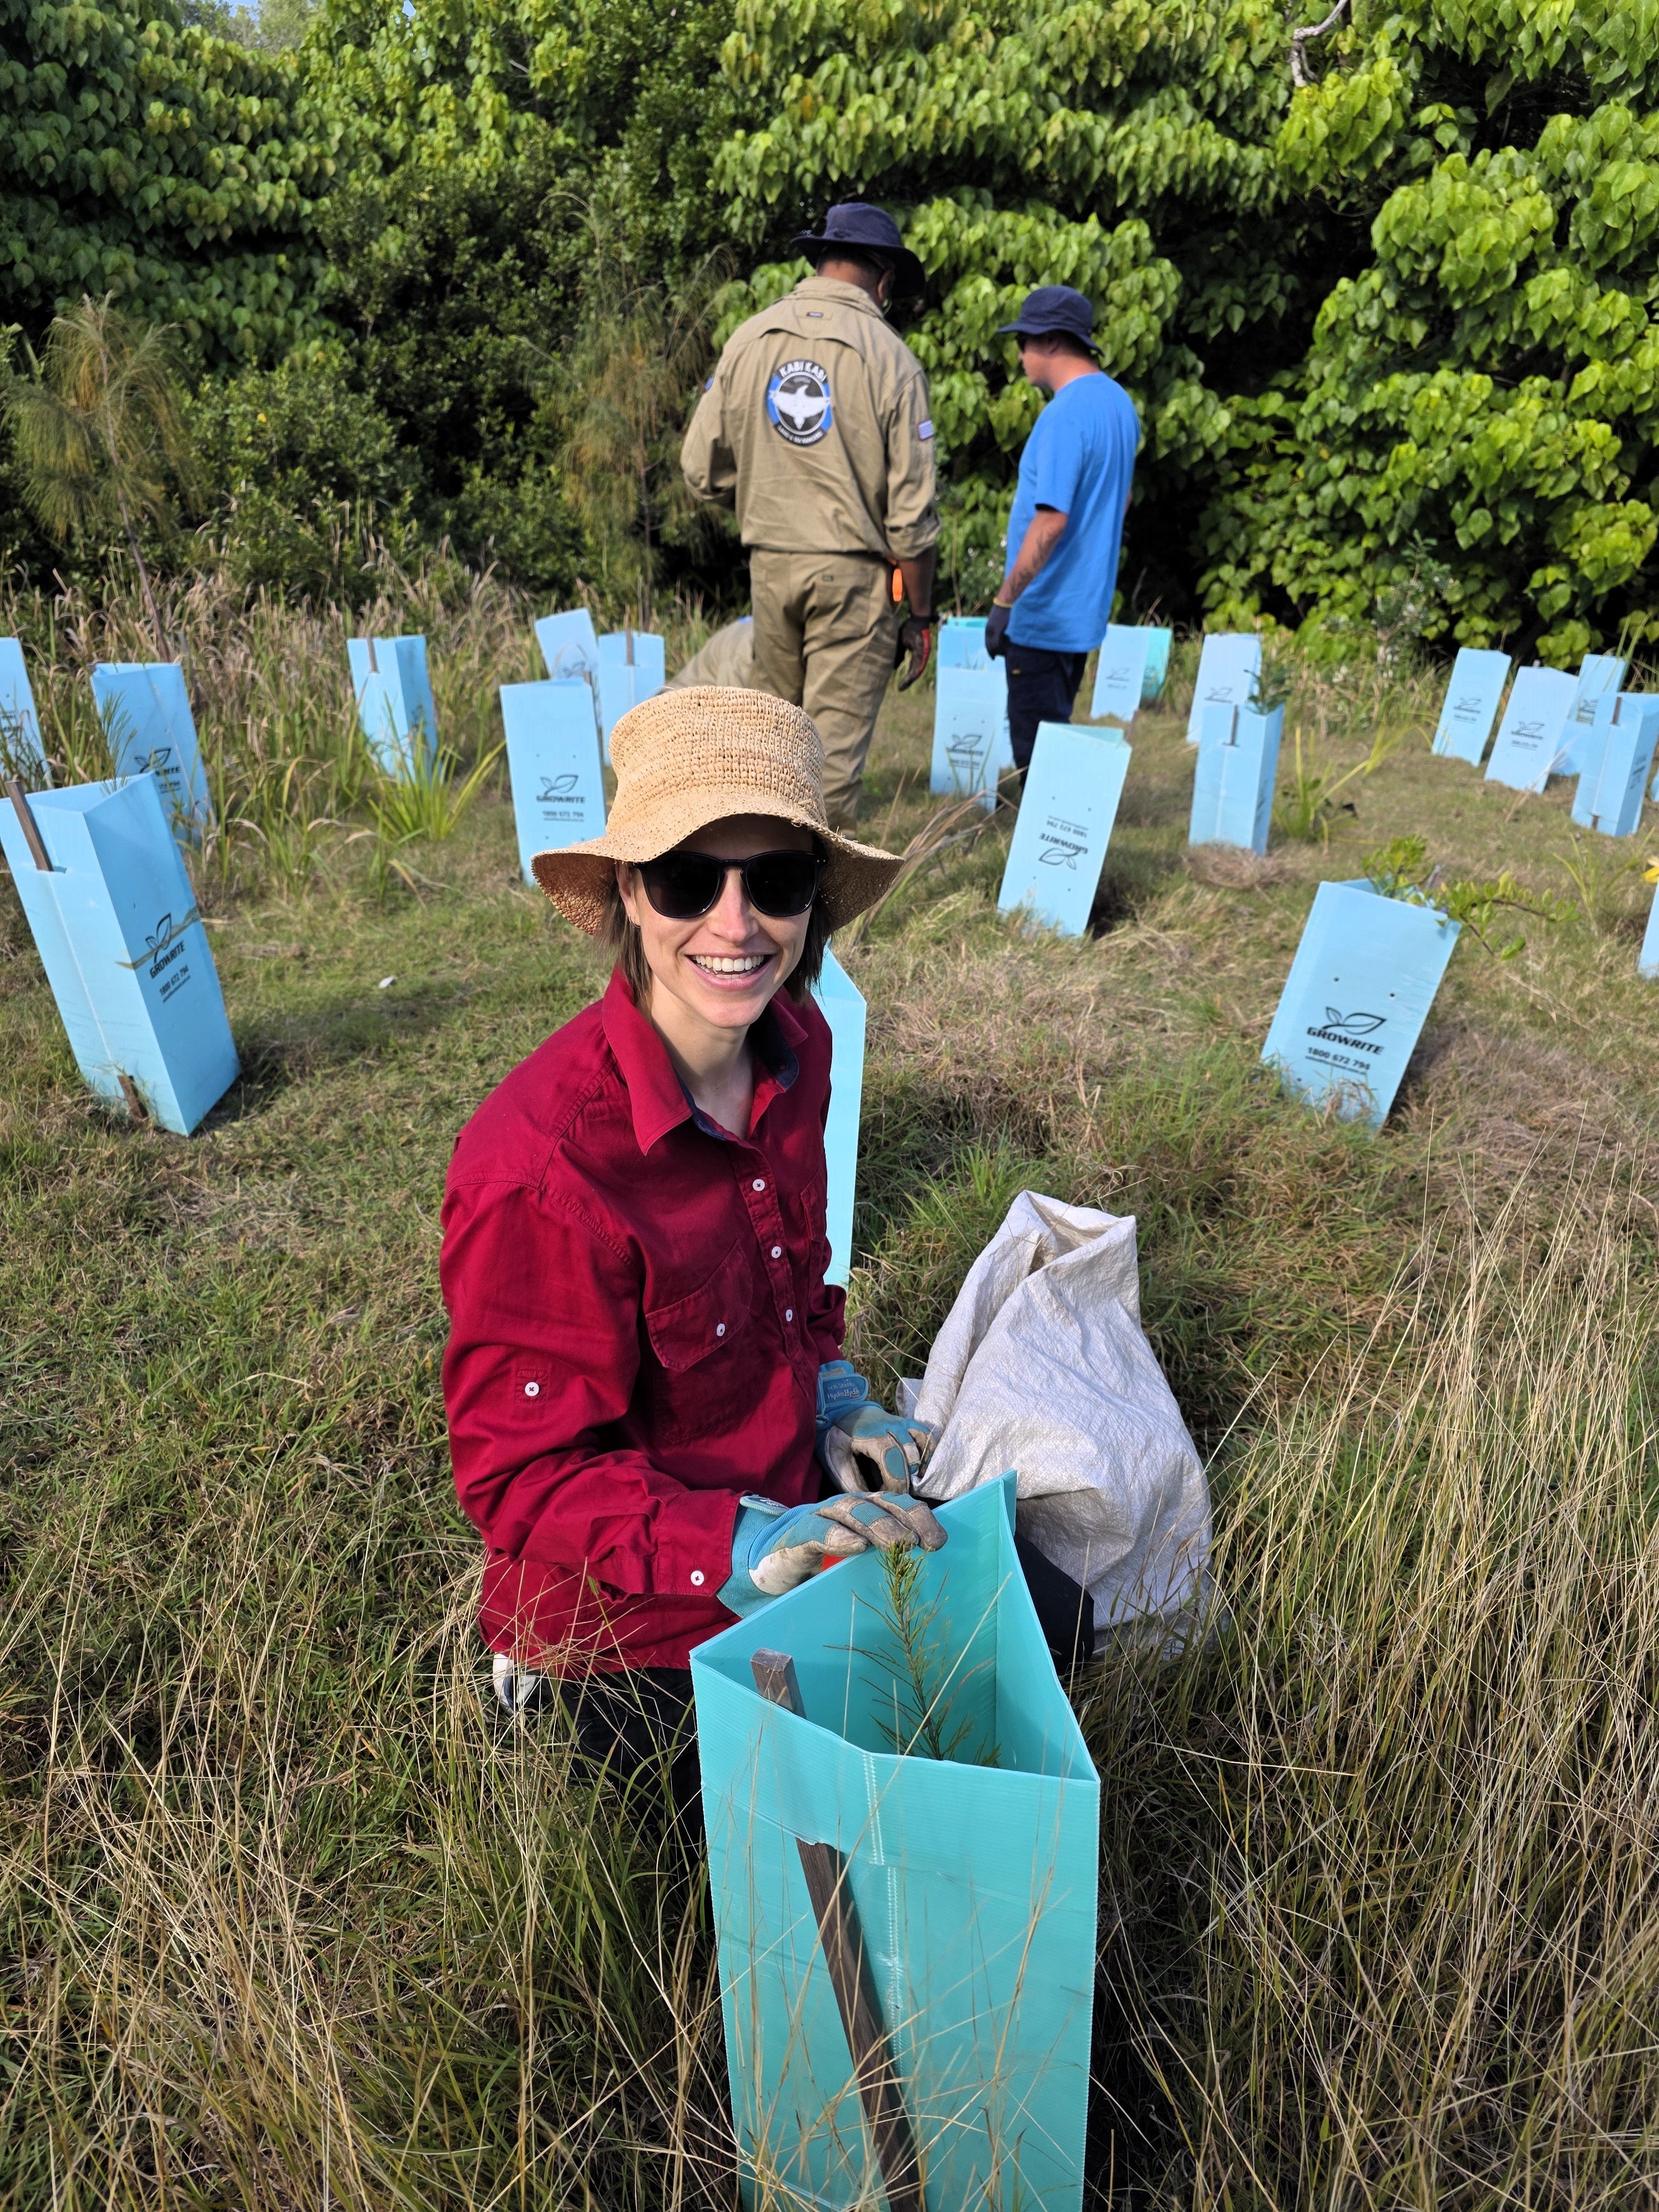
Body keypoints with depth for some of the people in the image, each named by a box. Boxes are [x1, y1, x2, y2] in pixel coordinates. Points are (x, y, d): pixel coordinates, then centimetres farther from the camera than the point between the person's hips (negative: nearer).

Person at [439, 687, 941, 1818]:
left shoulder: (796, 1046, -11)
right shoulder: (538, 1163, -34)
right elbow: (521, 1479, -23)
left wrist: (832, 1393, -7)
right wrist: (743, 1551, -35)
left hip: (794, 1509, 7)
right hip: (633, 1629, -7)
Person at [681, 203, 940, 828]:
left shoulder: (748, 339, 4)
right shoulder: (889, 358, -7)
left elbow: (702, 469, 5)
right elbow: (910, 509, -9)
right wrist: (919, 615, -1)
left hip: (768, 564, 4)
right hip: (854, 571, -4)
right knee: (836, 739, 2)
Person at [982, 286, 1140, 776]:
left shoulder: (1066, 413, -18)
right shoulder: (1118, 402, 11)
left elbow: (1052, 518, -26)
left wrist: (1004, 600, -24)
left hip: (1045, 614, -10)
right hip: (1085, 605, 10)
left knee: (1035, 748, -3)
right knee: (1055, 732, 18)